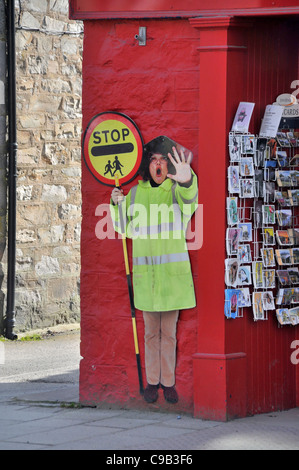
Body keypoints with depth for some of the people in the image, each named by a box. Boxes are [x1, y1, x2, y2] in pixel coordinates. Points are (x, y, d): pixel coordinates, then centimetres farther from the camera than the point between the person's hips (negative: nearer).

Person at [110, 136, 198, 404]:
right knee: (151, 331, 9)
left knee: (169, 332, 5)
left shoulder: (176, 189, -4)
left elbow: (188, 196, -31)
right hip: (145, 271, 2)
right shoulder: (136, 192, 7)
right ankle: (152, 382, 16)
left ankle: (169, 382, 13)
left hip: (173, 271, -2)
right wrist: (118, 204, -1)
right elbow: (126, 230, 18)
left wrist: (186, 179, -55)